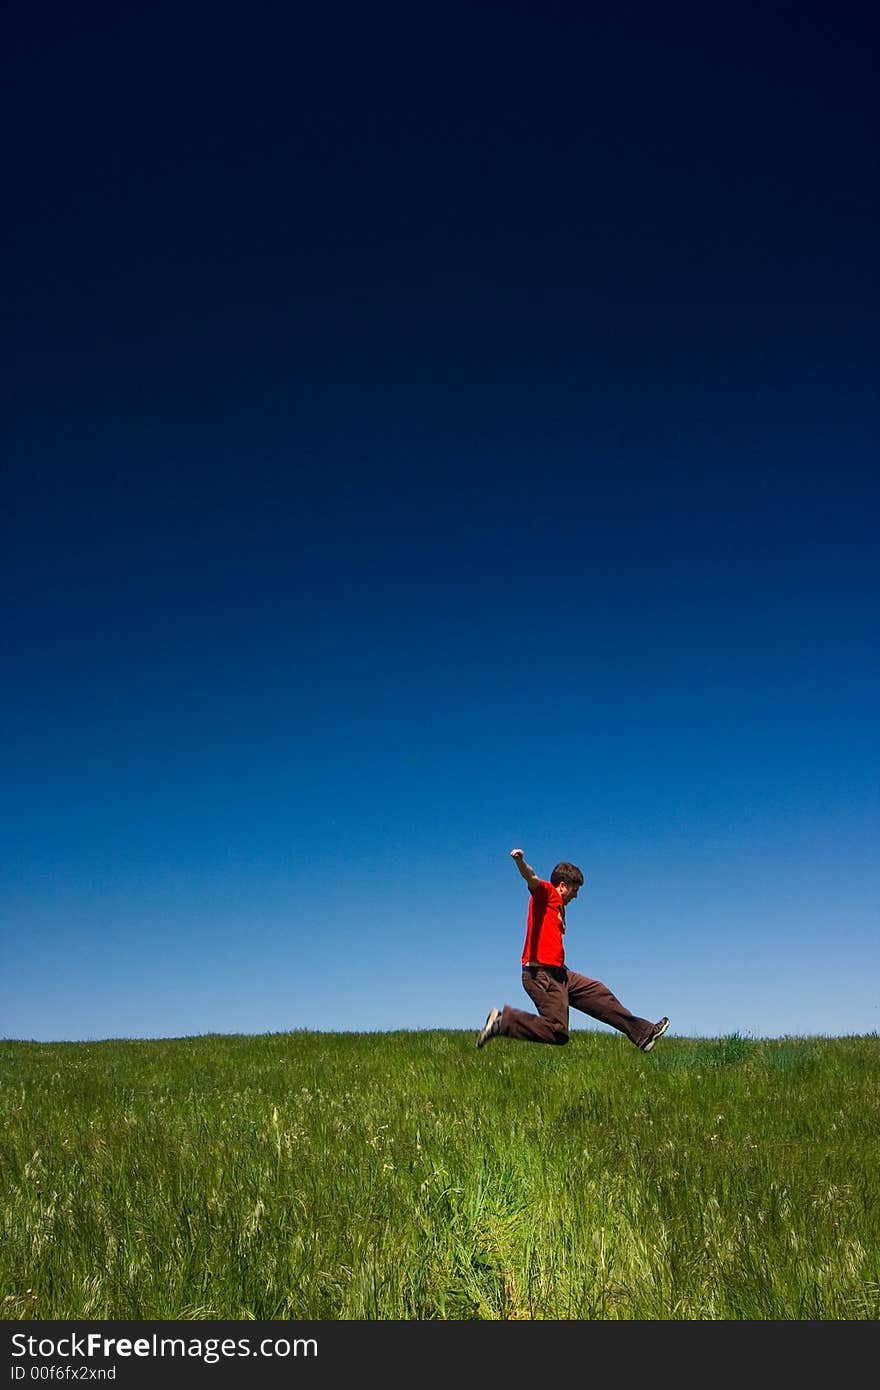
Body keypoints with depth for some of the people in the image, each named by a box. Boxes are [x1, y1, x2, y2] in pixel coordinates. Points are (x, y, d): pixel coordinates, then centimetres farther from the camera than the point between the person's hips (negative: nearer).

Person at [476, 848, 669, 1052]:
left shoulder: (559, 908, 25)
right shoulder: (545, 892, -3)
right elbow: (531, 878, -25)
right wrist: (520, 861, -46)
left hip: (558, 973, 10)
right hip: (540, 973, -10)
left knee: (597, 992, 18)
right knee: (557, 1032, -13)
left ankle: (643, 1032, 29)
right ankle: (502, 1021, -4)